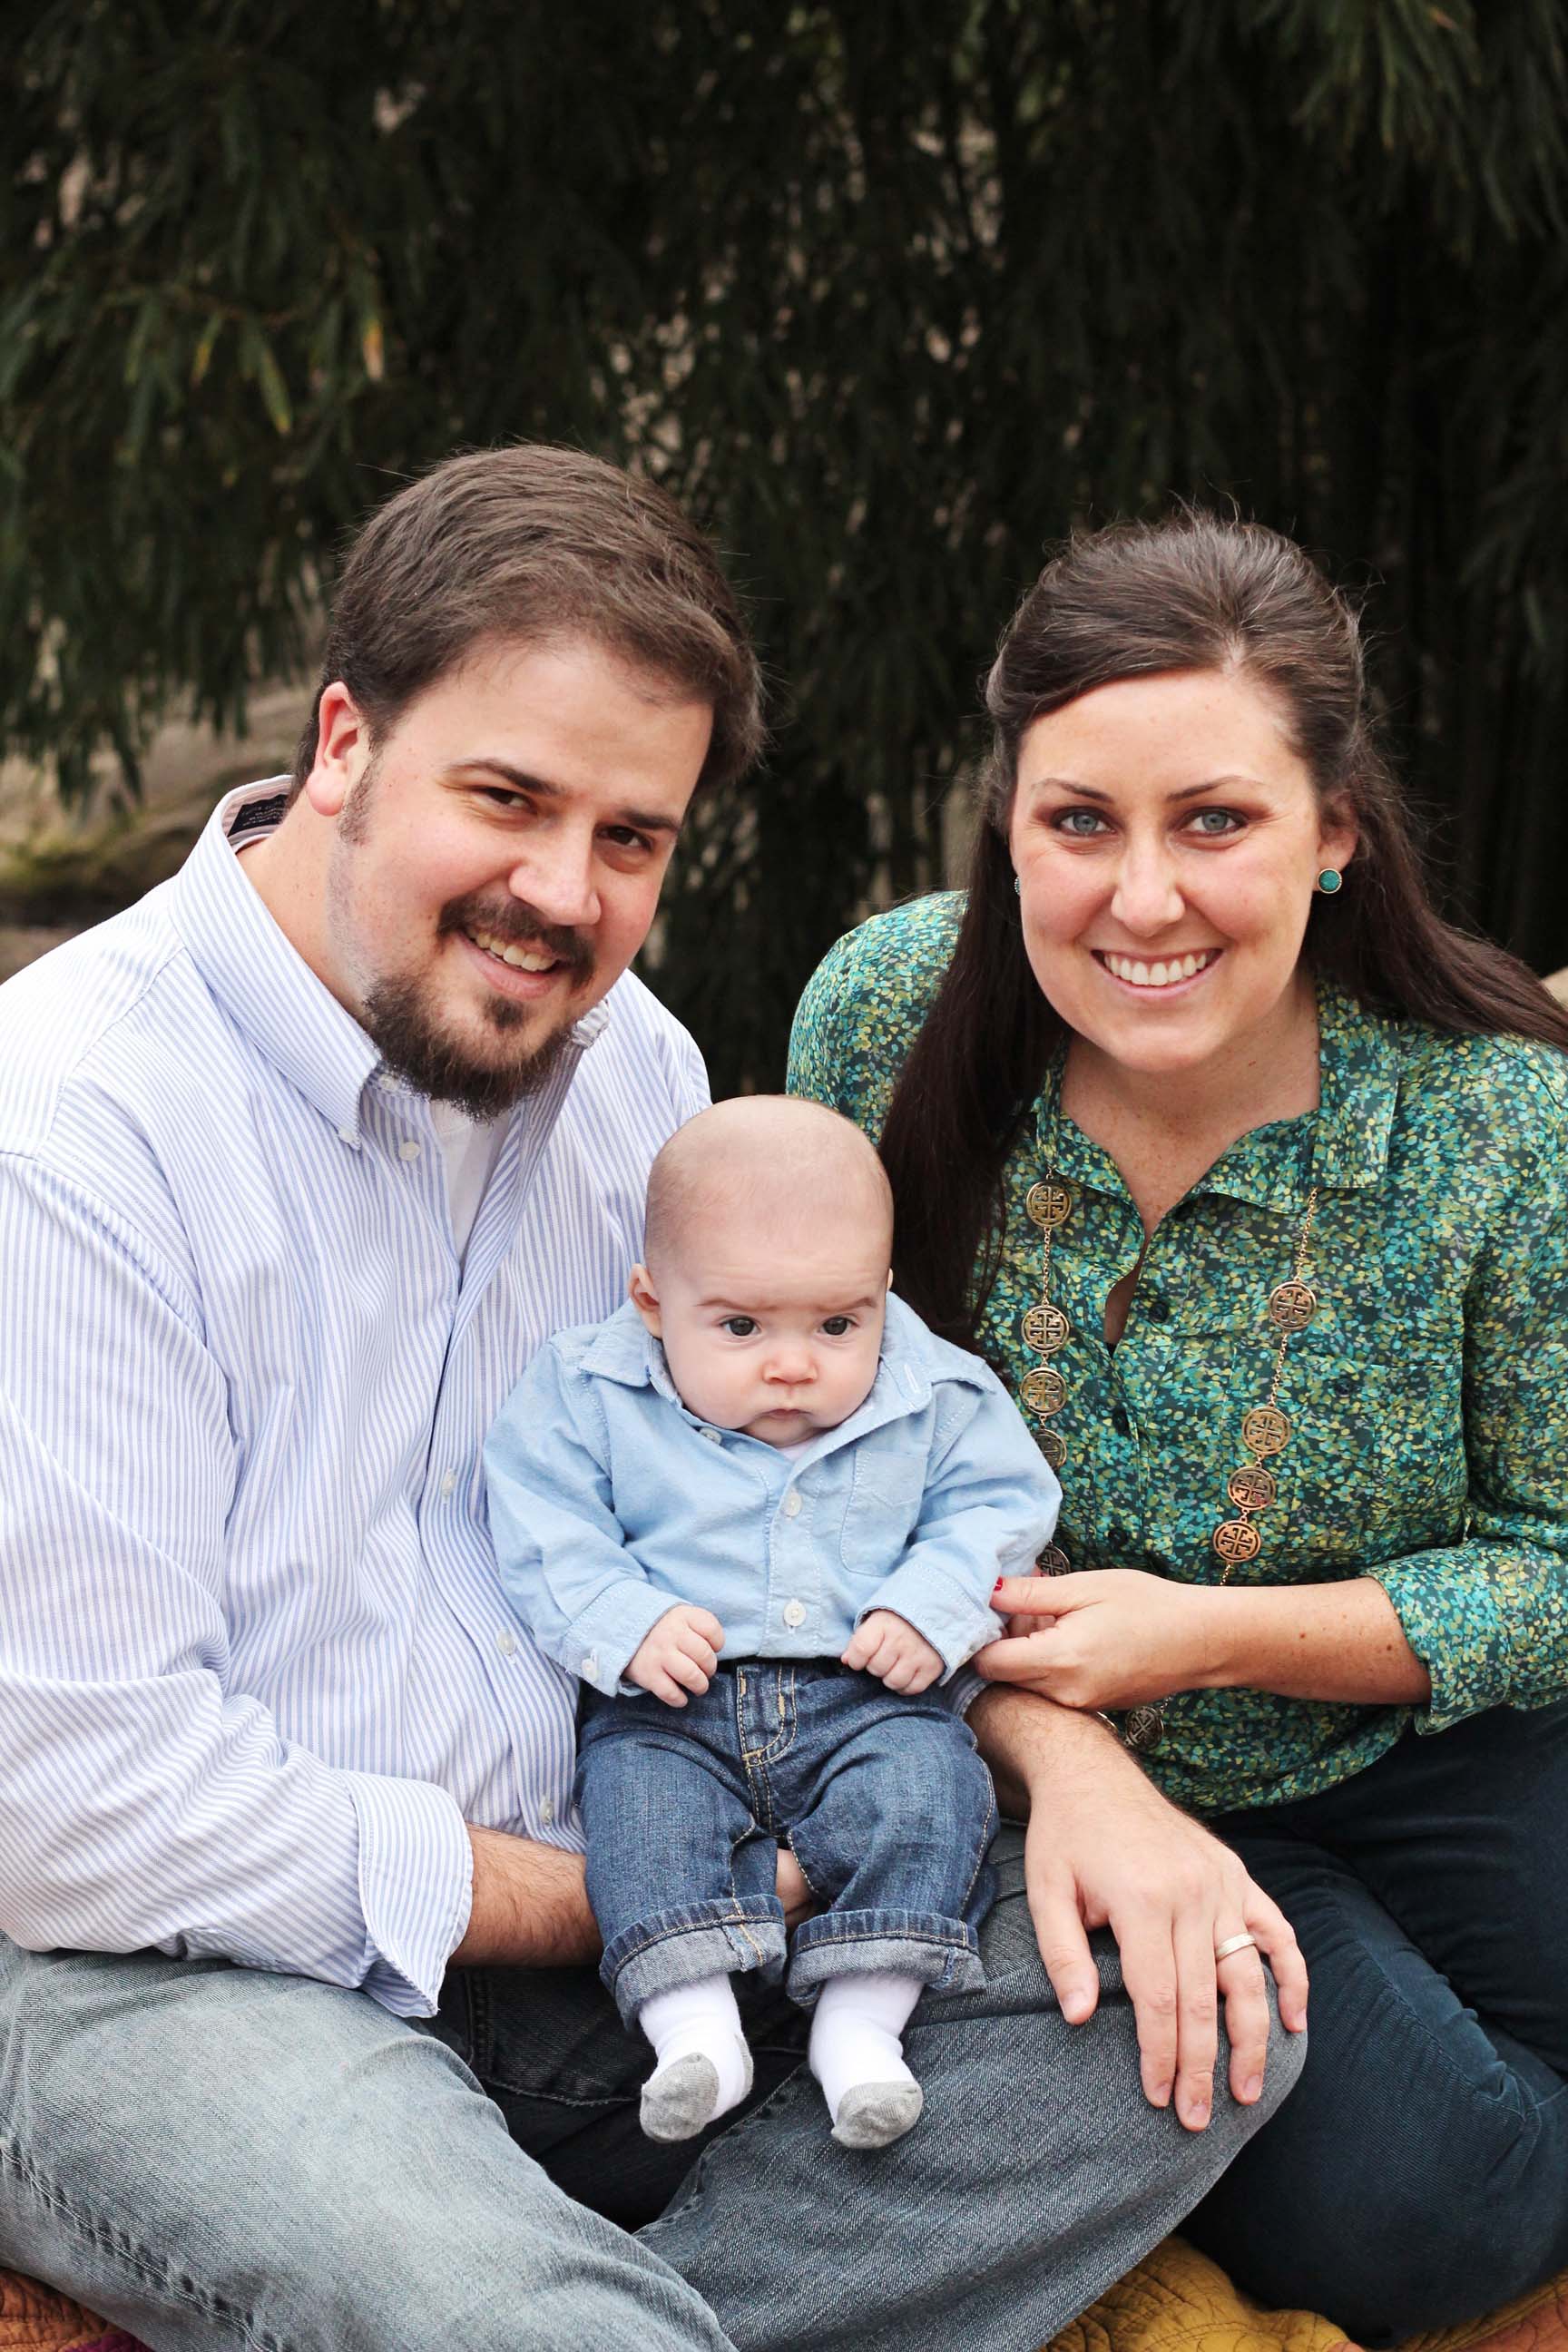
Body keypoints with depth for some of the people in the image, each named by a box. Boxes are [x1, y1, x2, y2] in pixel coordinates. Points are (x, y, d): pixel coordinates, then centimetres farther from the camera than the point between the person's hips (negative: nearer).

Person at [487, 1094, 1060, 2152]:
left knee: (923, 1778, -24)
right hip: (670, 1703, 0)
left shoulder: (936, 1399, 2)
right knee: (636, 1790, -26)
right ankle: (693, 2020, -31)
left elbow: (997, 1507, 6)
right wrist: (627, 1626, -19)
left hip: (866, 1695, 0)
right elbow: (548, 1533, -4)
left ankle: (864, 2014, -24)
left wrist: (929, 1609, -11)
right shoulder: (589, 1394, -1)